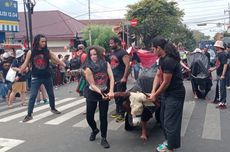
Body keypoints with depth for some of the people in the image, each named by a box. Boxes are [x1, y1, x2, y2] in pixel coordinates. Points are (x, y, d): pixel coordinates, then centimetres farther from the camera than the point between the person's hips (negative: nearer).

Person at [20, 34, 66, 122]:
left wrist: (66, 66, -15)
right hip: (36, 78, -2)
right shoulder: (30, 52, -5)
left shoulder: (48, 51, -3)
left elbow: (57, 60, -4)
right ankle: (29, 114, 1)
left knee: (51, 94, 14)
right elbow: (25, 64, 0)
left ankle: (53, 108, 37)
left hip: (47, 77, 2)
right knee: (33, 96, -5)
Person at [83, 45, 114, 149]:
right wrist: (101, 93, -28)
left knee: (103, 116, 0)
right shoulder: (88, 68, -15)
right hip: (92, 94, 0)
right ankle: (94, 130, 38)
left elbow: (111, 78, -16)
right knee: (89, 116, 6)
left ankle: (103, 138, 13)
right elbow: (92, 84, -16)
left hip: (105, 92, 0)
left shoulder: (106, 64, -10)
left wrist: (111, 91, -29)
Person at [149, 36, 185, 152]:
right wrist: (153, 92, -4)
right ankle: (169, 141, 37)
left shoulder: (169, 61, -25)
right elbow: (158, 75, 7)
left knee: (170, 122, -2)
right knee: (163, 119, 20)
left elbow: (166, 82, -21)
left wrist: (155, 95, -9)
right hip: (167, 93, 10)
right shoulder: (162, 59, 6)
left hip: (175, 94, -10)